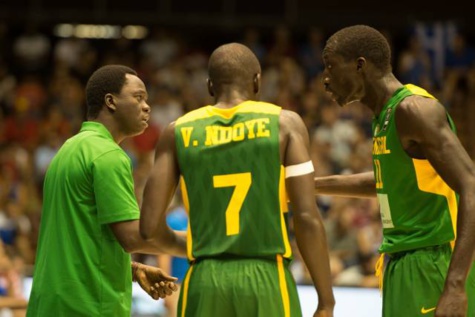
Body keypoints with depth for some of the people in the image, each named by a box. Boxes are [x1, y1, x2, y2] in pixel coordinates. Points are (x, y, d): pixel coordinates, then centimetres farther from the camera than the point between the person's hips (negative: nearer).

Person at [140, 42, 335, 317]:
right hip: (267, 279, -2)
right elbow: (307, 218, -5)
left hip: (204, 283, 2)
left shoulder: (179, 132, 8)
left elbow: (150, 225, 4)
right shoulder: (285, 123, 2)